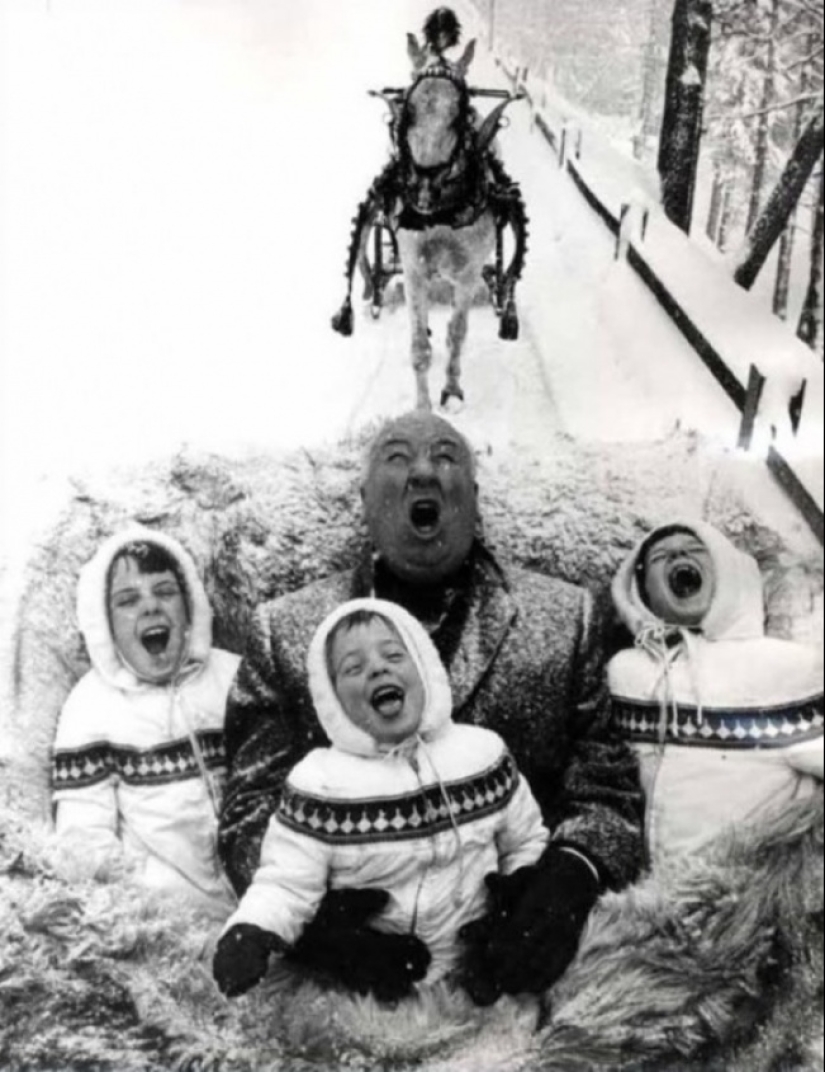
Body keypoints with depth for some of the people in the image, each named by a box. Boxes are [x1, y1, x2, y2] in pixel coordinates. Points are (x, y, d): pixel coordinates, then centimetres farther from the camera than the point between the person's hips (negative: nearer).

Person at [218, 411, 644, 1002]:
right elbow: (252, 804, 4)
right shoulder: (285, 629, 6)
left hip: (511, 947, 1)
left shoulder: (565, 616, 7)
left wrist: (572, 874, -15)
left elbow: (606, 788, 6)